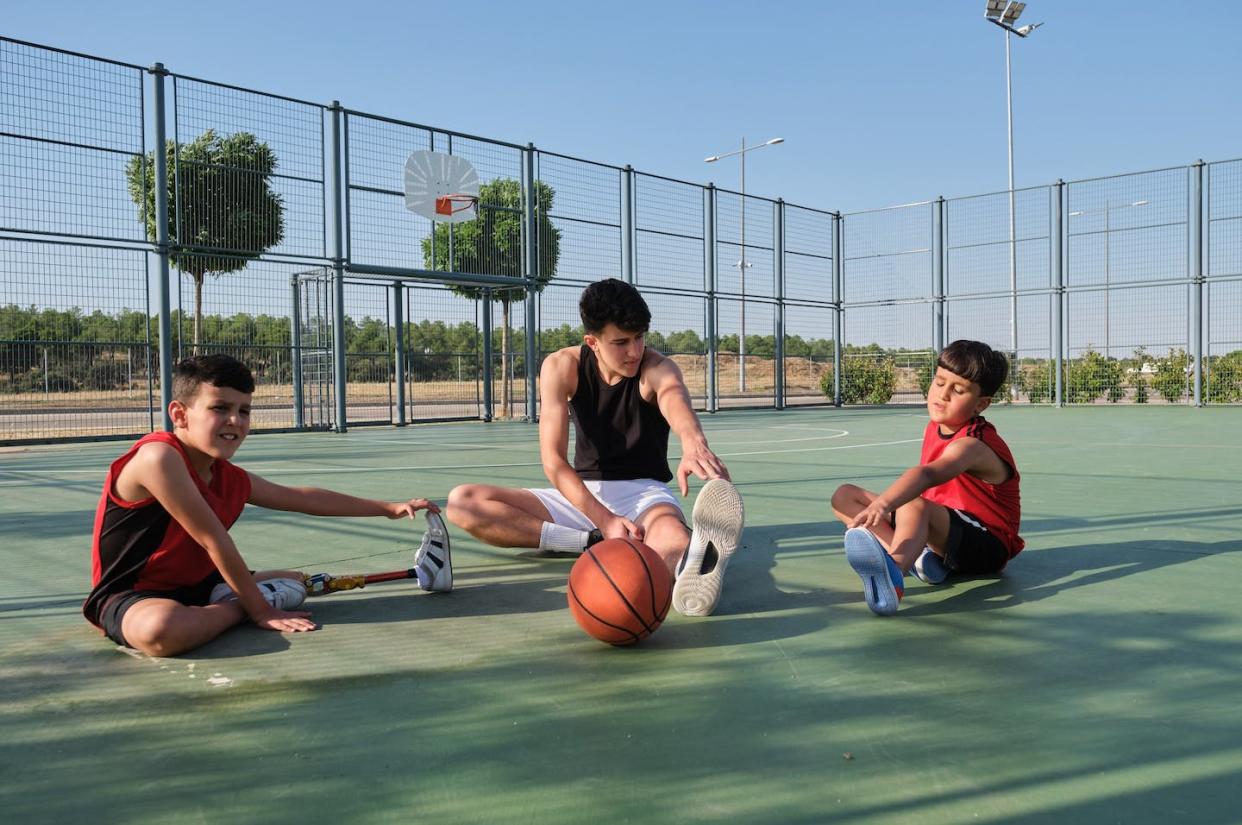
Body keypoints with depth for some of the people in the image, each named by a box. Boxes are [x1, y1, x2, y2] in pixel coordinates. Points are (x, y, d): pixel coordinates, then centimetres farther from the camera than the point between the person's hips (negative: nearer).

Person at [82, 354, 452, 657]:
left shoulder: (232, 479, 1)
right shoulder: (159, 456, -26)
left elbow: (304, 498, 14)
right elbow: (213, 541, -23)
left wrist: (389, 507, 16)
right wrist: (260, 610, -17)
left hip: (194, 585, 9)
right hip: (128, 594, -9)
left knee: (292, 581, 18)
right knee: (161, 630, -42)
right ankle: (237, 609, -15)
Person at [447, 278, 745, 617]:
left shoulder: (658, 369, -14)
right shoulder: (561, 367, -9)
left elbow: (675, 399, -41)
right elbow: (553, 461, -16)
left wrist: (694, 442, -66)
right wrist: (605, 521, -32)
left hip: (643, 491, -3)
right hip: (582, 494, 3)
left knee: (673, 533, -41)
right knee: (462, 502, -17)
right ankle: (593, 542, -30)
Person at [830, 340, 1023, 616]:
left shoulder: (972, 445, -22)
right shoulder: (933, 428, 4)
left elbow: (927, 475, -43)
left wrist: (882, 504, -60)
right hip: (937, 529, 9)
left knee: (913, 506, -41)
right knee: (844, 495, -3)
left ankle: (893, 573, -72)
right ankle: (916, 555, -24)